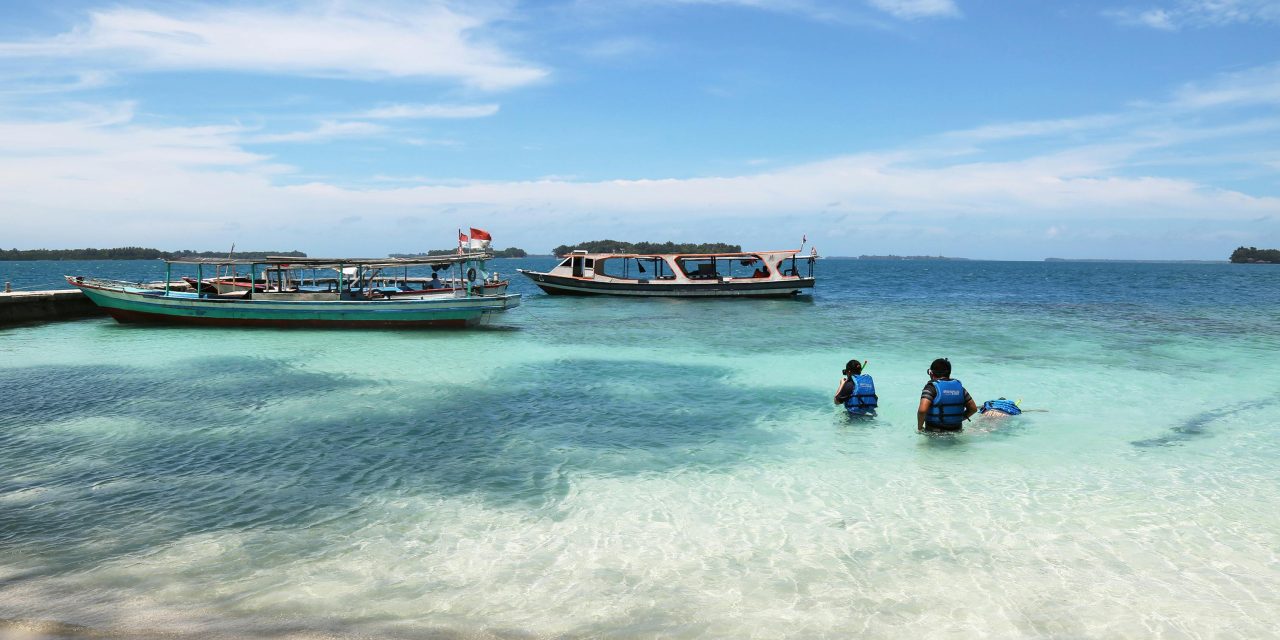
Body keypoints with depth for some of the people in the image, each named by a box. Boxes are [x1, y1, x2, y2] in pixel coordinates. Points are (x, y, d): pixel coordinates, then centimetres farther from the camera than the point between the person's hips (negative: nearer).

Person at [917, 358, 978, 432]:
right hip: (956, 431, 5)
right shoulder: (959, 386, 10)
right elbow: (973, 408, 13)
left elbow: (922, 410, -21)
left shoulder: (932, 387, -8)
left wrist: (919, 427, -7)